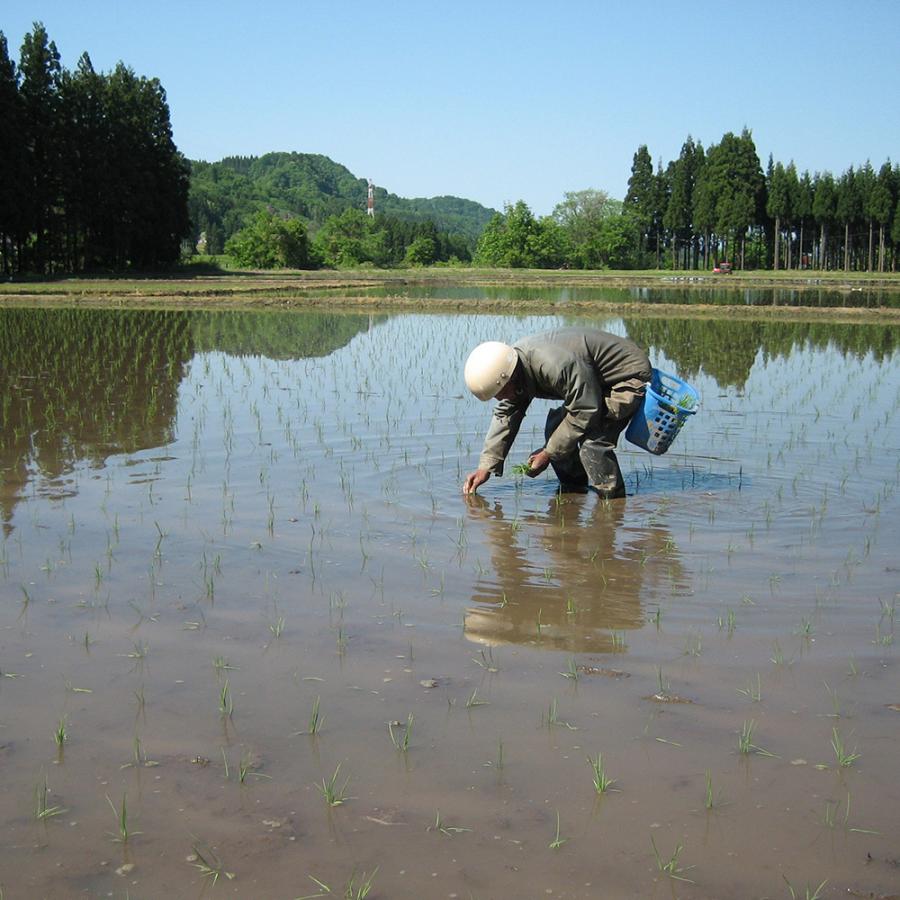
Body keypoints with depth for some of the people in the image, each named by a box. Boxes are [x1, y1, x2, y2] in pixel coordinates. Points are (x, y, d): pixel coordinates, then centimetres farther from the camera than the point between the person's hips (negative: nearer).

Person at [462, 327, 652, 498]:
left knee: (593, 440, -23)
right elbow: (505, 415, 0)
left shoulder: (557, 366, -38)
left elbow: (585, 412, -28)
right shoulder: (511, 361, -9)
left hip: (629, 376, -10)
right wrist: (485, 467, -5)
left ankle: (613, 499, -6)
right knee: (555, 427, 3)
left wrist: (548, 453, -20)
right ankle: (572, 491, 16)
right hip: (595, 383, 10)